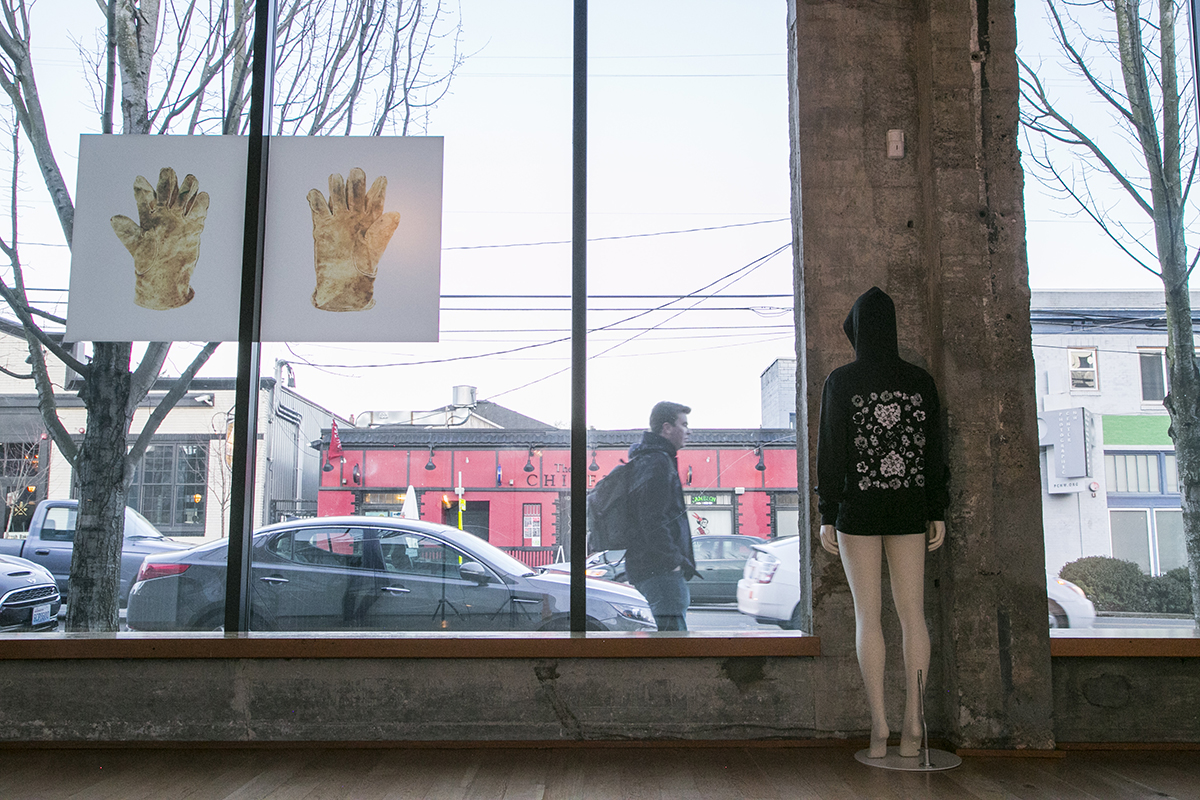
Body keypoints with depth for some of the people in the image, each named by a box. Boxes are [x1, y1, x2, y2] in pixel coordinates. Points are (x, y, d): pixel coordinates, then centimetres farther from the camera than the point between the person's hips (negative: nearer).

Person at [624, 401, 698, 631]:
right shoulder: (657, 463, -13)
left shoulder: (646, 460, 21)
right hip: (660, 569, -11)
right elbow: (653, 521, -21)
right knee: (672, 628, -13)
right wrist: (674, 561, -17)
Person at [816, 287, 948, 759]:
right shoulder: (920, 381, 3)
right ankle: (913, 724, 5)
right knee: (911, 613, 6)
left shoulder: (840, 381, -6)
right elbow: (934, 450, 2)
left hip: (858, 507, -3)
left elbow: (831, 451, -9)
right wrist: (938, 514, 7)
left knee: (867, 614, 1)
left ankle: (879, 725, -2)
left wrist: (827, 517, -4)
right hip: (909, 507, 3)